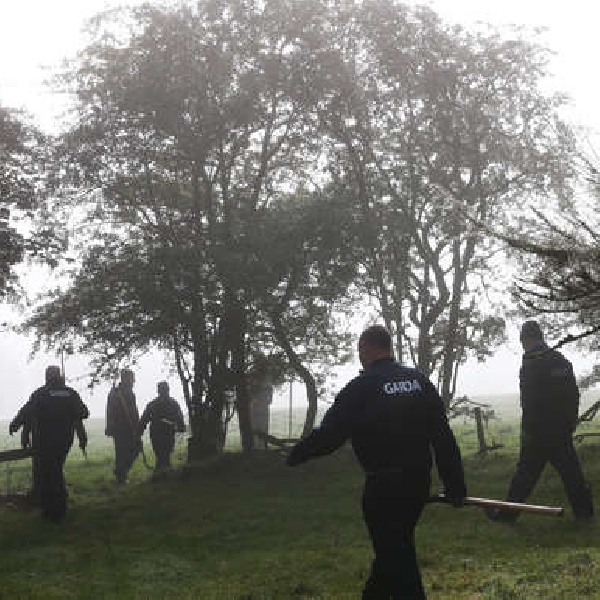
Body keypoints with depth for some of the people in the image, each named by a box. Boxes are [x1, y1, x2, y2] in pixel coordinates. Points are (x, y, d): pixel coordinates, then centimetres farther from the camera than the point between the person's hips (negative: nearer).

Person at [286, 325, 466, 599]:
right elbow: (444, 437, 3)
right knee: (393, 549, 23)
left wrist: (296, 454, 6)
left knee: (398, 560, 2)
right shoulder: (419, 380, 5)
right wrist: (456, 485, 7)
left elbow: (329, 435, -11)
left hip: (383, 487, -6)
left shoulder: (362, 387, -11)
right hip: (418, 482, 6)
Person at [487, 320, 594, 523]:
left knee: (526, 472, 0)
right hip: (563, 432, 6)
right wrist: (570, 423, 18)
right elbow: (574, 395, 13)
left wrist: (527, 431, -13)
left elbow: (530, 403, -18)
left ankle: (508, 512, 7)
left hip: (538, 432, -6)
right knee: (570, 470, 11)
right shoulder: (562, 360, 9)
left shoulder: (531, 365, -13)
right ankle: (584, 510, 14)